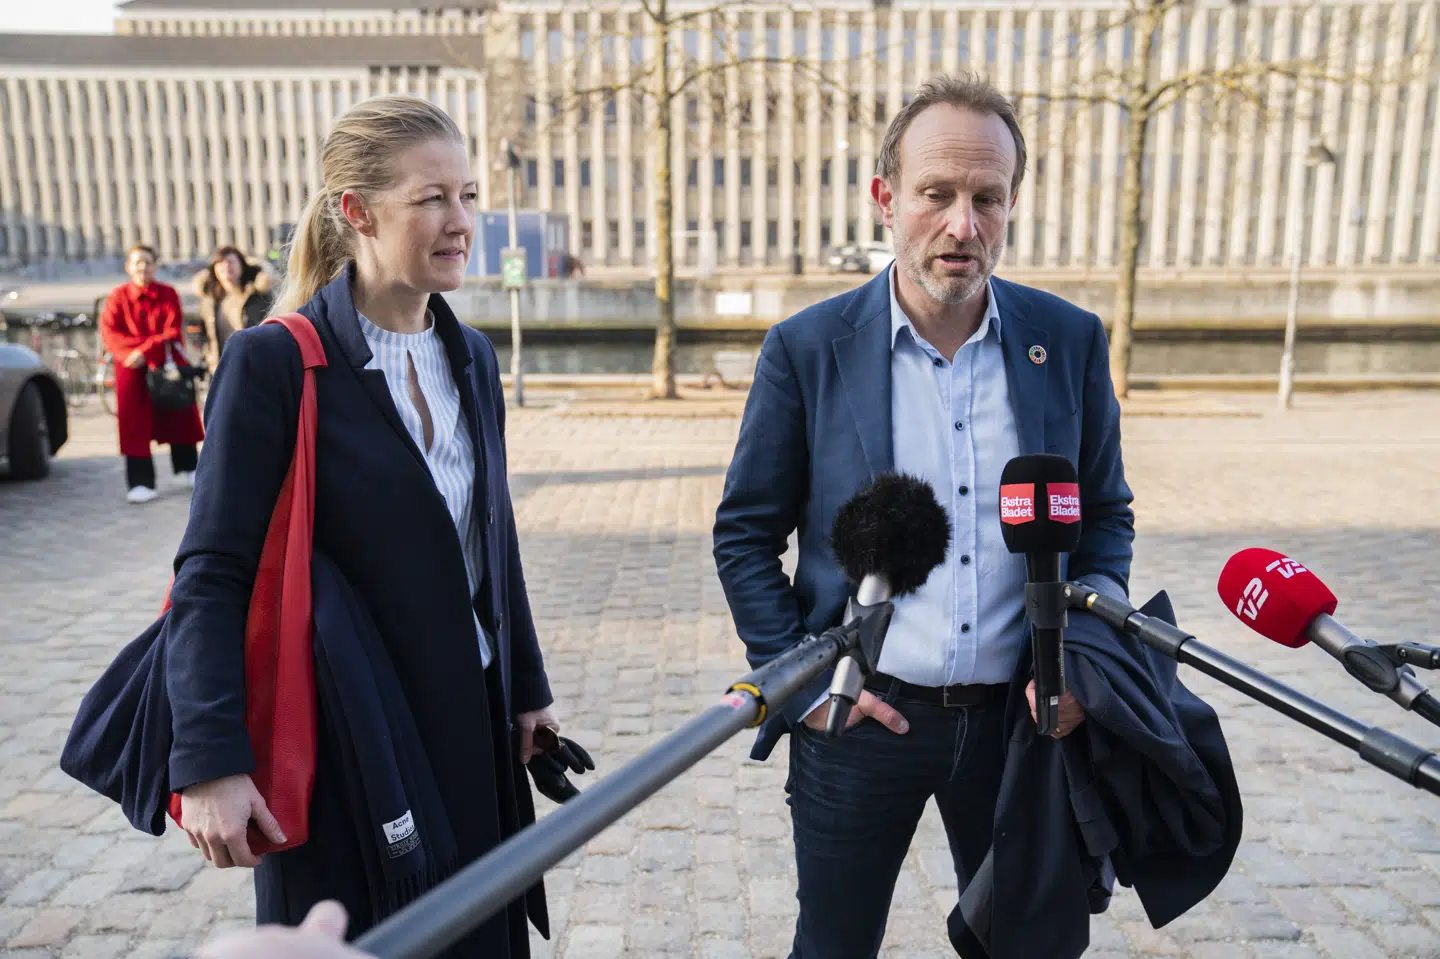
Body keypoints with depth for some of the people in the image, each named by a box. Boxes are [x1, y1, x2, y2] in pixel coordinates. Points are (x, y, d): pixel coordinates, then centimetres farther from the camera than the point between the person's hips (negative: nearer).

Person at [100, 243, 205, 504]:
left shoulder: (168, 294, 1)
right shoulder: (118, 296, 2)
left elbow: (173, 332, -8)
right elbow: (109, 333, -6)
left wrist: (146, 351, -20)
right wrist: (136, 349, -21)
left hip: (168, 365, 1)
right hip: (132, 368, -1)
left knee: (180, 417, 11)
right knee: (135, 423, -3)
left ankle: (186, 470, 30)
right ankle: (141, 483, 0)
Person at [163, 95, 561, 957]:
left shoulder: (471, 357, 5)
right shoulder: (276, 361, -13)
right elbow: (213, 575, -12)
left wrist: (527, 687, 14)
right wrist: (209, 762, -17)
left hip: (469, 724, 6)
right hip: (343, 736, -5)